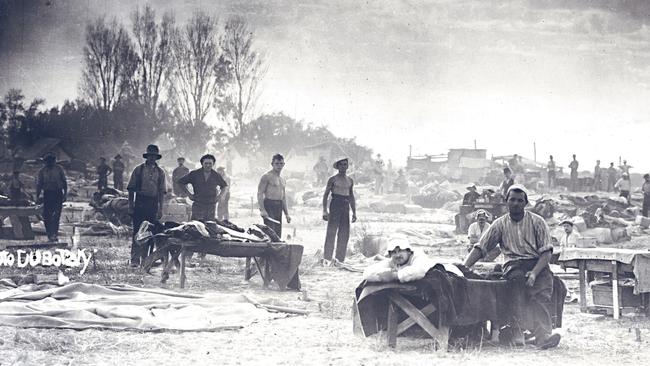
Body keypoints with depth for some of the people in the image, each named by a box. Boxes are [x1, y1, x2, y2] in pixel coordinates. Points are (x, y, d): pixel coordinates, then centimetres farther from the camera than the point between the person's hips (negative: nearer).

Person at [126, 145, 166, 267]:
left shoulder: (160, 172, 9)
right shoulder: (138, 170, 3)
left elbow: (161, 191, 10)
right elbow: (131, 189, 4)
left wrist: (160, 209, 4)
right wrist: (130, 205, -2)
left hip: (153, 204, 2)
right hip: (140, 202, -2)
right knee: (137, 231, -5)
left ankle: (146, 258, 12)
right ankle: (135, 259, -5)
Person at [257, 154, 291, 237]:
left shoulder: (282, 180, 21)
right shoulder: (267, 177, -3)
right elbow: (260, 194, -9)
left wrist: (287, 214, 19)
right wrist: (262, 210, -19)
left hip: (279, 208, 8)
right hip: (269, 205, -8)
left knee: (278, 234, 5)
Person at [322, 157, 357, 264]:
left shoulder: (350, 181, 16)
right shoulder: (333, 179, 2)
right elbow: (326, 195, 0)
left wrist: (354, 212, 16)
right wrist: (324, 210, -9)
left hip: (346, 207, 5)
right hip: (335, 204, -5)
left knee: (344, 234, 2)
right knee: (331, 232, -9)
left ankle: (340, 259, 7)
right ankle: (326, 258, -9)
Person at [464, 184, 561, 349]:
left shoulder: (537, 221, 10)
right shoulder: (500, 224, 14)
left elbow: (546, 252, 1)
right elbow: (480, 248, 10)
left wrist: (534, 272, -16)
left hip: (537, 263, 0)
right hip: (513, 265, 0)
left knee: (542, 292, -31)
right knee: (518, 278, -35)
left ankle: (543, 335, -47)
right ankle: (517, 331, -44)